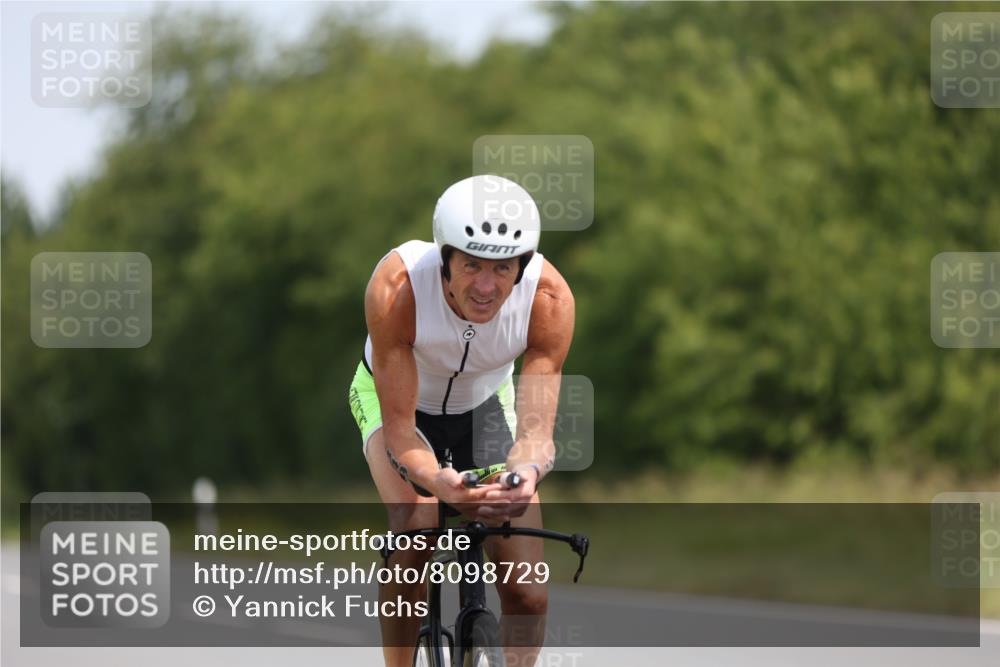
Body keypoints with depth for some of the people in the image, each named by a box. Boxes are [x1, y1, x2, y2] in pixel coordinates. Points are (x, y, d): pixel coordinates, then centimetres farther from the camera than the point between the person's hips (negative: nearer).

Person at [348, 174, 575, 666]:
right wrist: (439, 481, -56)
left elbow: (536, 428, -32)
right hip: (397, 398, -2)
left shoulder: (549, 297, -33)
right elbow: (399, 427, -35)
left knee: (527, 592, -11)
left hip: (486, 403, 2)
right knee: (415, 528, -31)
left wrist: (526, 471, -55)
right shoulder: (396, 286, -38)